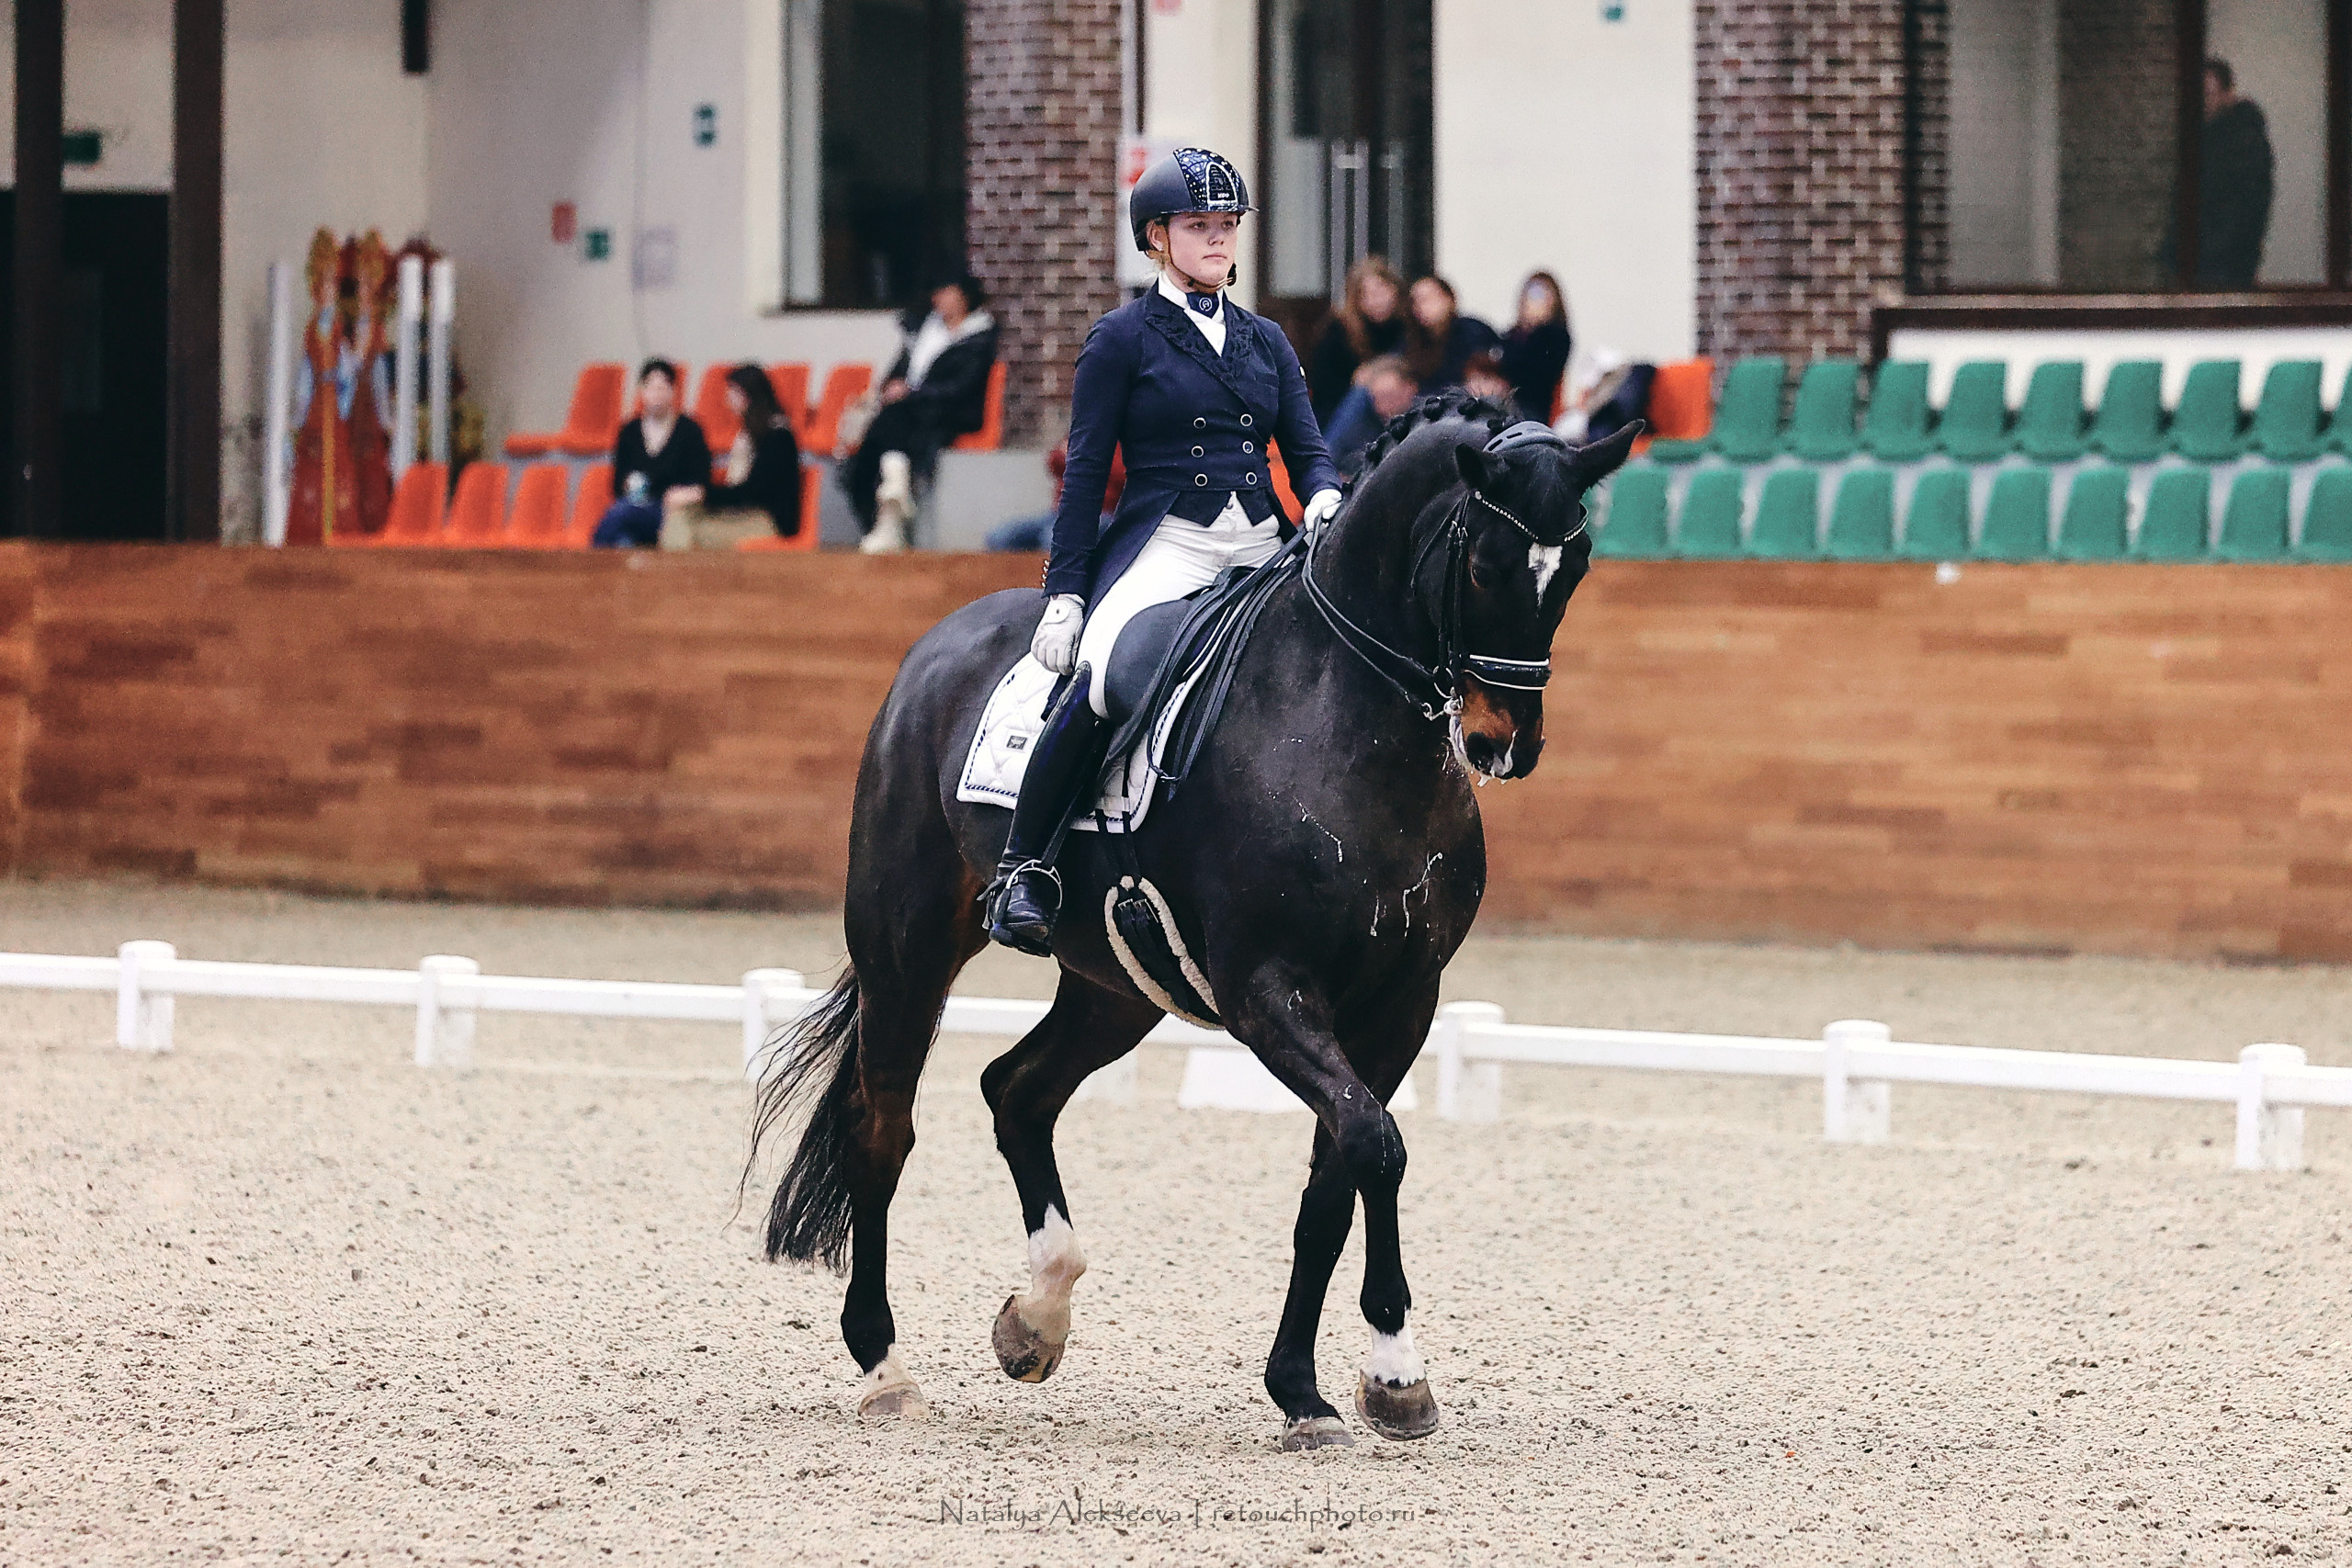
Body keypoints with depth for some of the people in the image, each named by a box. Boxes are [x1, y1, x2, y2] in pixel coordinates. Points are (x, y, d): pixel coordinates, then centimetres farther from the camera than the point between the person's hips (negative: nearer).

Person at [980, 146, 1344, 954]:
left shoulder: (1265, 341, 19)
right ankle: (1022, 870, -21)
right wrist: (1065, 592, -7)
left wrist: (1324, 498, -10)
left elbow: (1307, 448, 15)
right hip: (1165, 545, -5)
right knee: (1101, 677, -34)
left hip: (1261, 549, 5)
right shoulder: (1123, 339, 5)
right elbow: (1086, 471, 2)